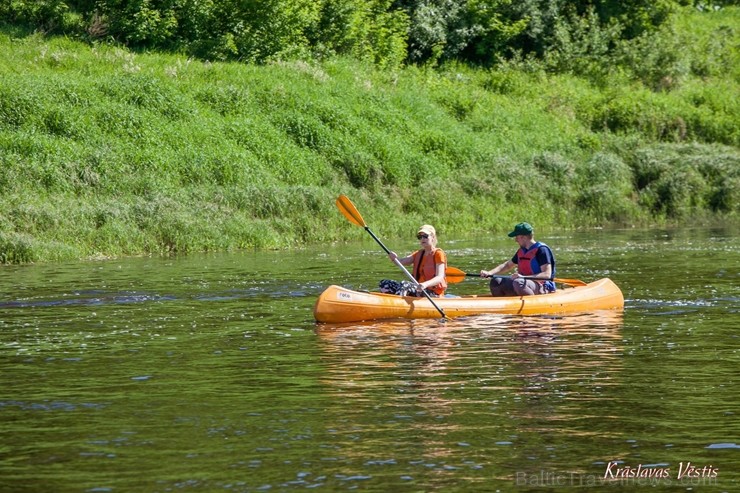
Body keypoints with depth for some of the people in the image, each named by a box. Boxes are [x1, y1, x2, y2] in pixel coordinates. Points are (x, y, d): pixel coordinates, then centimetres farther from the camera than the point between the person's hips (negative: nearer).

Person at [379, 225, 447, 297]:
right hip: (418, 291, 7)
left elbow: (440, 278, -18)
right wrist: (395, 258, -23)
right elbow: (401, 261, 2)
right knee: (384, 283, -4)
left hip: (433, 293, -7)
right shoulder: (418, 254, 18)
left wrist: (425, 284, -37)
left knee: (405, 285, -34)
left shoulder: (438, 254, -4)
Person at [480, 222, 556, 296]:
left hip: (542, 288, -8)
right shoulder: (521, 251, 14)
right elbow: (508, 265, 26)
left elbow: (547, 275, -20)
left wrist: (523, 277, -30)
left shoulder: (541, 250, -12)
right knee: (496, 282, -1)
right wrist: (489, 273, 9)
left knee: (518, 283, -37)